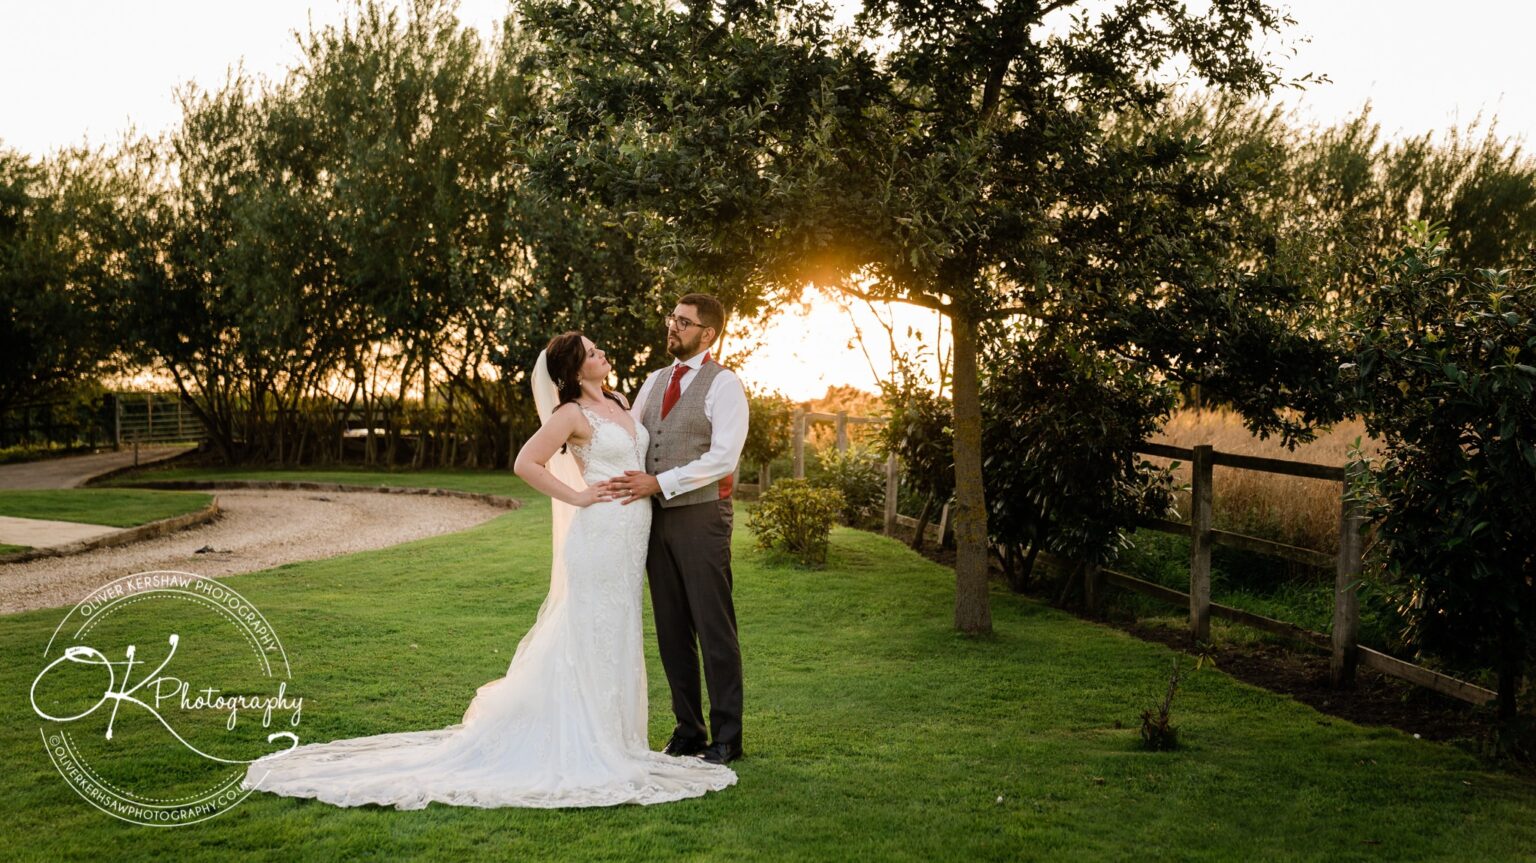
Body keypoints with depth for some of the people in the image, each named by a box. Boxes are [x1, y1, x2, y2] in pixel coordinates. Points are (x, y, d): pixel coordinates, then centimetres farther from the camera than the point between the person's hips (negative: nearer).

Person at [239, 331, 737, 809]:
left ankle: (606, 736, 22)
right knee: (588, 637, -5)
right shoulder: (572, 413, -10)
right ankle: (579, 744, 1)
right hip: (600, 533, -8)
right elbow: (526, 464, -16)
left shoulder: (618, 402, 14)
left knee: (616, 636, 13)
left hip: (630, 536, 8)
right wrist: (576, 496, -15)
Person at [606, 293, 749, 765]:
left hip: (701, 515, -6)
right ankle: (688, 731, 19)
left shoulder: (723, 384, -6)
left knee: (714, 629, -2)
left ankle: (726, 738, 7)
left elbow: (723, 457, -16)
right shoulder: (655, 381, 15)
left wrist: (658, 482, -19)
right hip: (657, 515, 7)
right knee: (672, 630, 10)